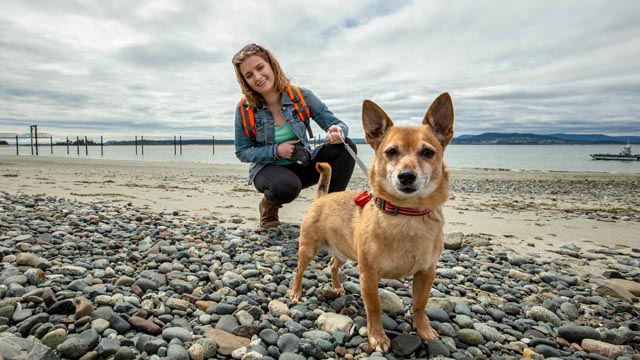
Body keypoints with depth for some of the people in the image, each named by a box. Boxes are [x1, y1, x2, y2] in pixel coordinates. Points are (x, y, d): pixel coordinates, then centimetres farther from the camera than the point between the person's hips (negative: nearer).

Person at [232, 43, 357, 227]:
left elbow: (337, 124, -11)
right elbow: (242, 152, -6)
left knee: (346, 146, -22)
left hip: (303, 165, 2)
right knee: (286, 187, -39)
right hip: (267, 169, -2)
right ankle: (269, 204, 1)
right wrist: (275, 151, -22)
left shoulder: (301, 96, -12)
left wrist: (337, 132, -37)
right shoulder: (244, 109, -12)